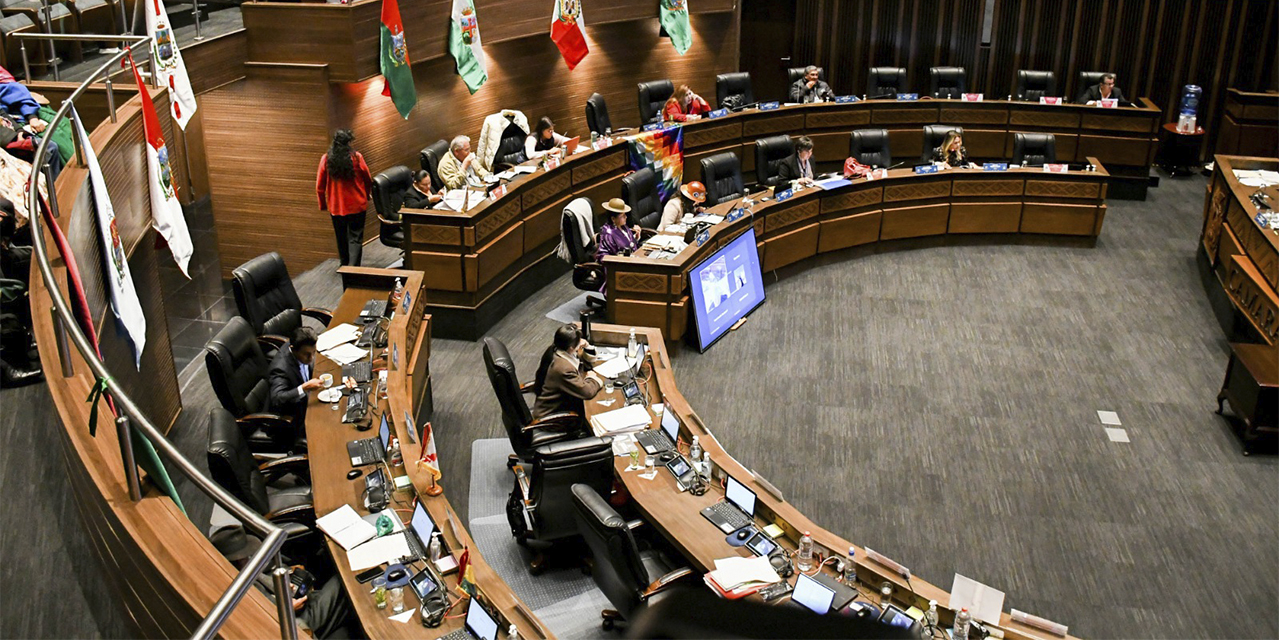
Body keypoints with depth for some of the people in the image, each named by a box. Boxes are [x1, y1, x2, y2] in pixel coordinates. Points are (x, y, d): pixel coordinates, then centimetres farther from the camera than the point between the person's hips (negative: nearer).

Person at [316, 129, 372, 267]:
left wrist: (323, 204, 14)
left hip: (336, 207, 3)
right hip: (357, 205, -3)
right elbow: (368, 180, 0)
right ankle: (353, 267, -14)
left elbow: (320, 186, 0)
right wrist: (366, 196, 20)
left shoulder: (326, 159, -5)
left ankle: (345, 266, 29)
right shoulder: (356, 157, -10)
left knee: (342, 239, 18)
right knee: (355, 239, 0)